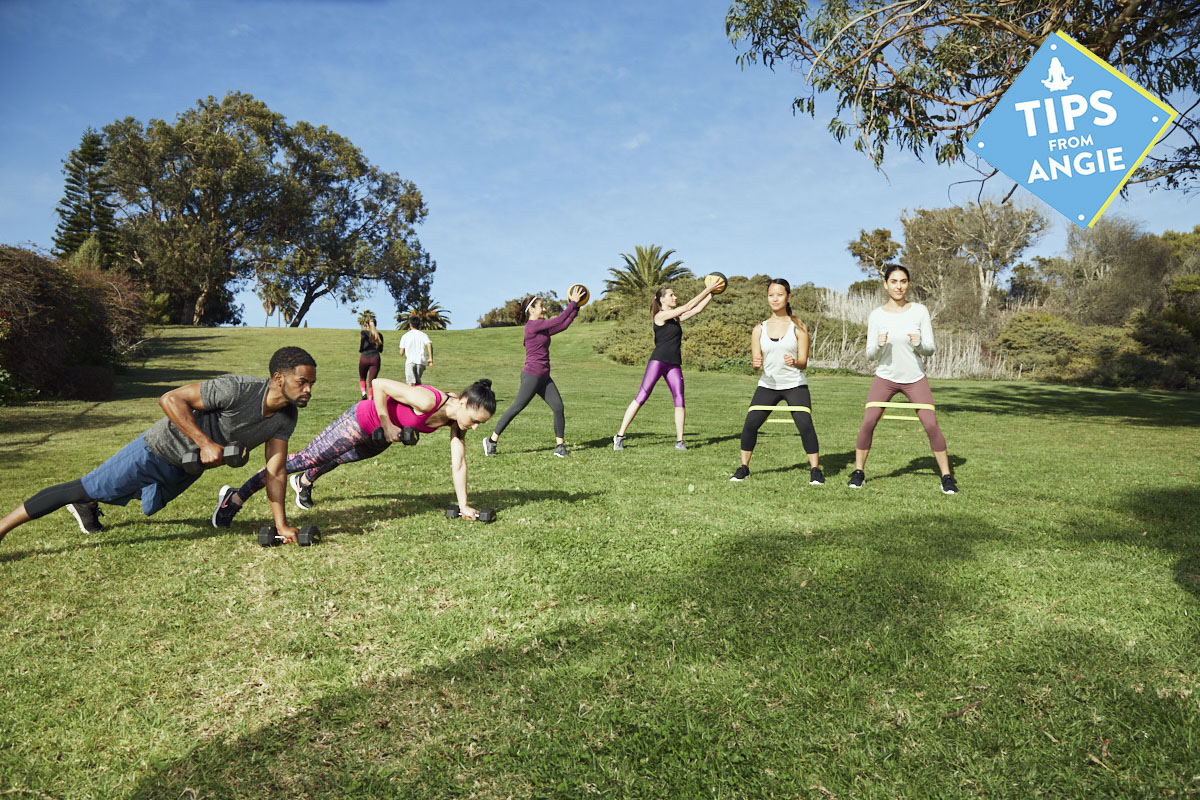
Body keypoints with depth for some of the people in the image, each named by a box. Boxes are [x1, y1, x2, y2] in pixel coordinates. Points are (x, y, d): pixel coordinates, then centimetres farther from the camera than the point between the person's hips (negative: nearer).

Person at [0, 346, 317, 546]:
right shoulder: (237, 389, -36)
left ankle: (87, 506, 56)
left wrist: (281, 524, -14)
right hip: (161, 449, -7)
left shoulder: (285, 418, -14)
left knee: (149, 504, 29)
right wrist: (205, 443, -38)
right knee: (87, 488, 0)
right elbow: (170, 399, -32)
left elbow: (275, 471, -9)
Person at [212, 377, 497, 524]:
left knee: (336, 460, 33)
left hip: (379, 441, 8)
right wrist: (387, 425, -26)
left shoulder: (456, 419, -15)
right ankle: (235, 498, 12)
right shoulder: (427, 401, -38)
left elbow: (458, 462, -8)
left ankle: (303, 483, 65)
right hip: (361, 422, -8)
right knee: (305, 458, -1)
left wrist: (463, 505, -7)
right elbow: (379, 384, -31)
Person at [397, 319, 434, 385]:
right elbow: (429, 344, -10)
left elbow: (401, 352, 9)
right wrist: (430, 358, -7)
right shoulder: (423, 335, 9)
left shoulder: (405, 336, 10)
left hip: (410, 362, -2)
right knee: (418, 381, 15)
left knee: (411, 383, -10)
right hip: (421, 361, 2)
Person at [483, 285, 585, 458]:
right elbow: (558, 320, -14)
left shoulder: (542, 328, 15)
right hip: (532, 375, -9)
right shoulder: (532, 325, -12)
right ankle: (492, 440, 6)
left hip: (544, 377, 9)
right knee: (516, 408, -5)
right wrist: (573, 303, -7)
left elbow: (563, 325, 17)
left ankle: (560, 444, 5)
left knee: (558, 407, -1)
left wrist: (575, 307, 14)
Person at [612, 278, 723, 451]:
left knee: (679, 399, -3)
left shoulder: (676, 318, 17)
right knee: (641, 397, -9)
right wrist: (707, 290, -5)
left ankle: (679, 441, 0)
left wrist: (711, 293, 9)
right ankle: (620, 435, -6)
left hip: (674, 364, 7)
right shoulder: (660, 316, -4)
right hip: (658, 361, -7)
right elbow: (688, 307, -9)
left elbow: (698, 309, 18)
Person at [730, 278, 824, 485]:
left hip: (795, 385, -2)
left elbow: (803, 362, -4)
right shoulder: (759, 329, 6)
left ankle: (815, 470, -2)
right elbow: (755, 361, 3)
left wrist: (794, 362, -27)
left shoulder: (798, 327, 0)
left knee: (805, 425, -15)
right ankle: (744, 468, 8)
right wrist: (756, 363, -21)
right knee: (750, 424, -7)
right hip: (767, 385, 2)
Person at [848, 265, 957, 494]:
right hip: (885, 377, 0)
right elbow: (870, 354, -2)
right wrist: (880, 345, -24)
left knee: (931, 425, -8)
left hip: (915, 378, 0)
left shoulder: (920, 311, -2)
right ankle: (858, 472, 5)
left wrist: (918, 344, -24)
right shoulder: (876, 315, -2)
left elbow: (930, 349, -2)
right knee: (867, 422, -10)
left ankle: (946, 476, 5)